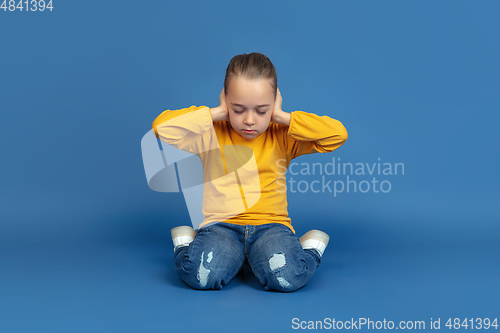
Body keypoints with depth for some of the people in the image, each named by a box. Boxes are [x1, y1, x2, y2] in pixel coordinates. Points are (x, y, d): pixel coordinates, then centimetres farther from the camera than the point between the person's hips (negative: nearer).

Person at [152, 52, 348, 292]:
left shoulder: (282, 138, 6)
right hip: (221, 226, 0)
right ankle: (186, 244, 3)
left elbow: (338, 134, -5)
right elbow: (161, 126, -8)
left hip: (271, 225, 0)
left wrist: (282, 117, -5)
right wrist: (215, 113, -5)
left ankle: (310, 247, 3)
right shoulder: (212, 135, 5)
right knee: (201, 274, -32)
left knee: (288, 276, -32)